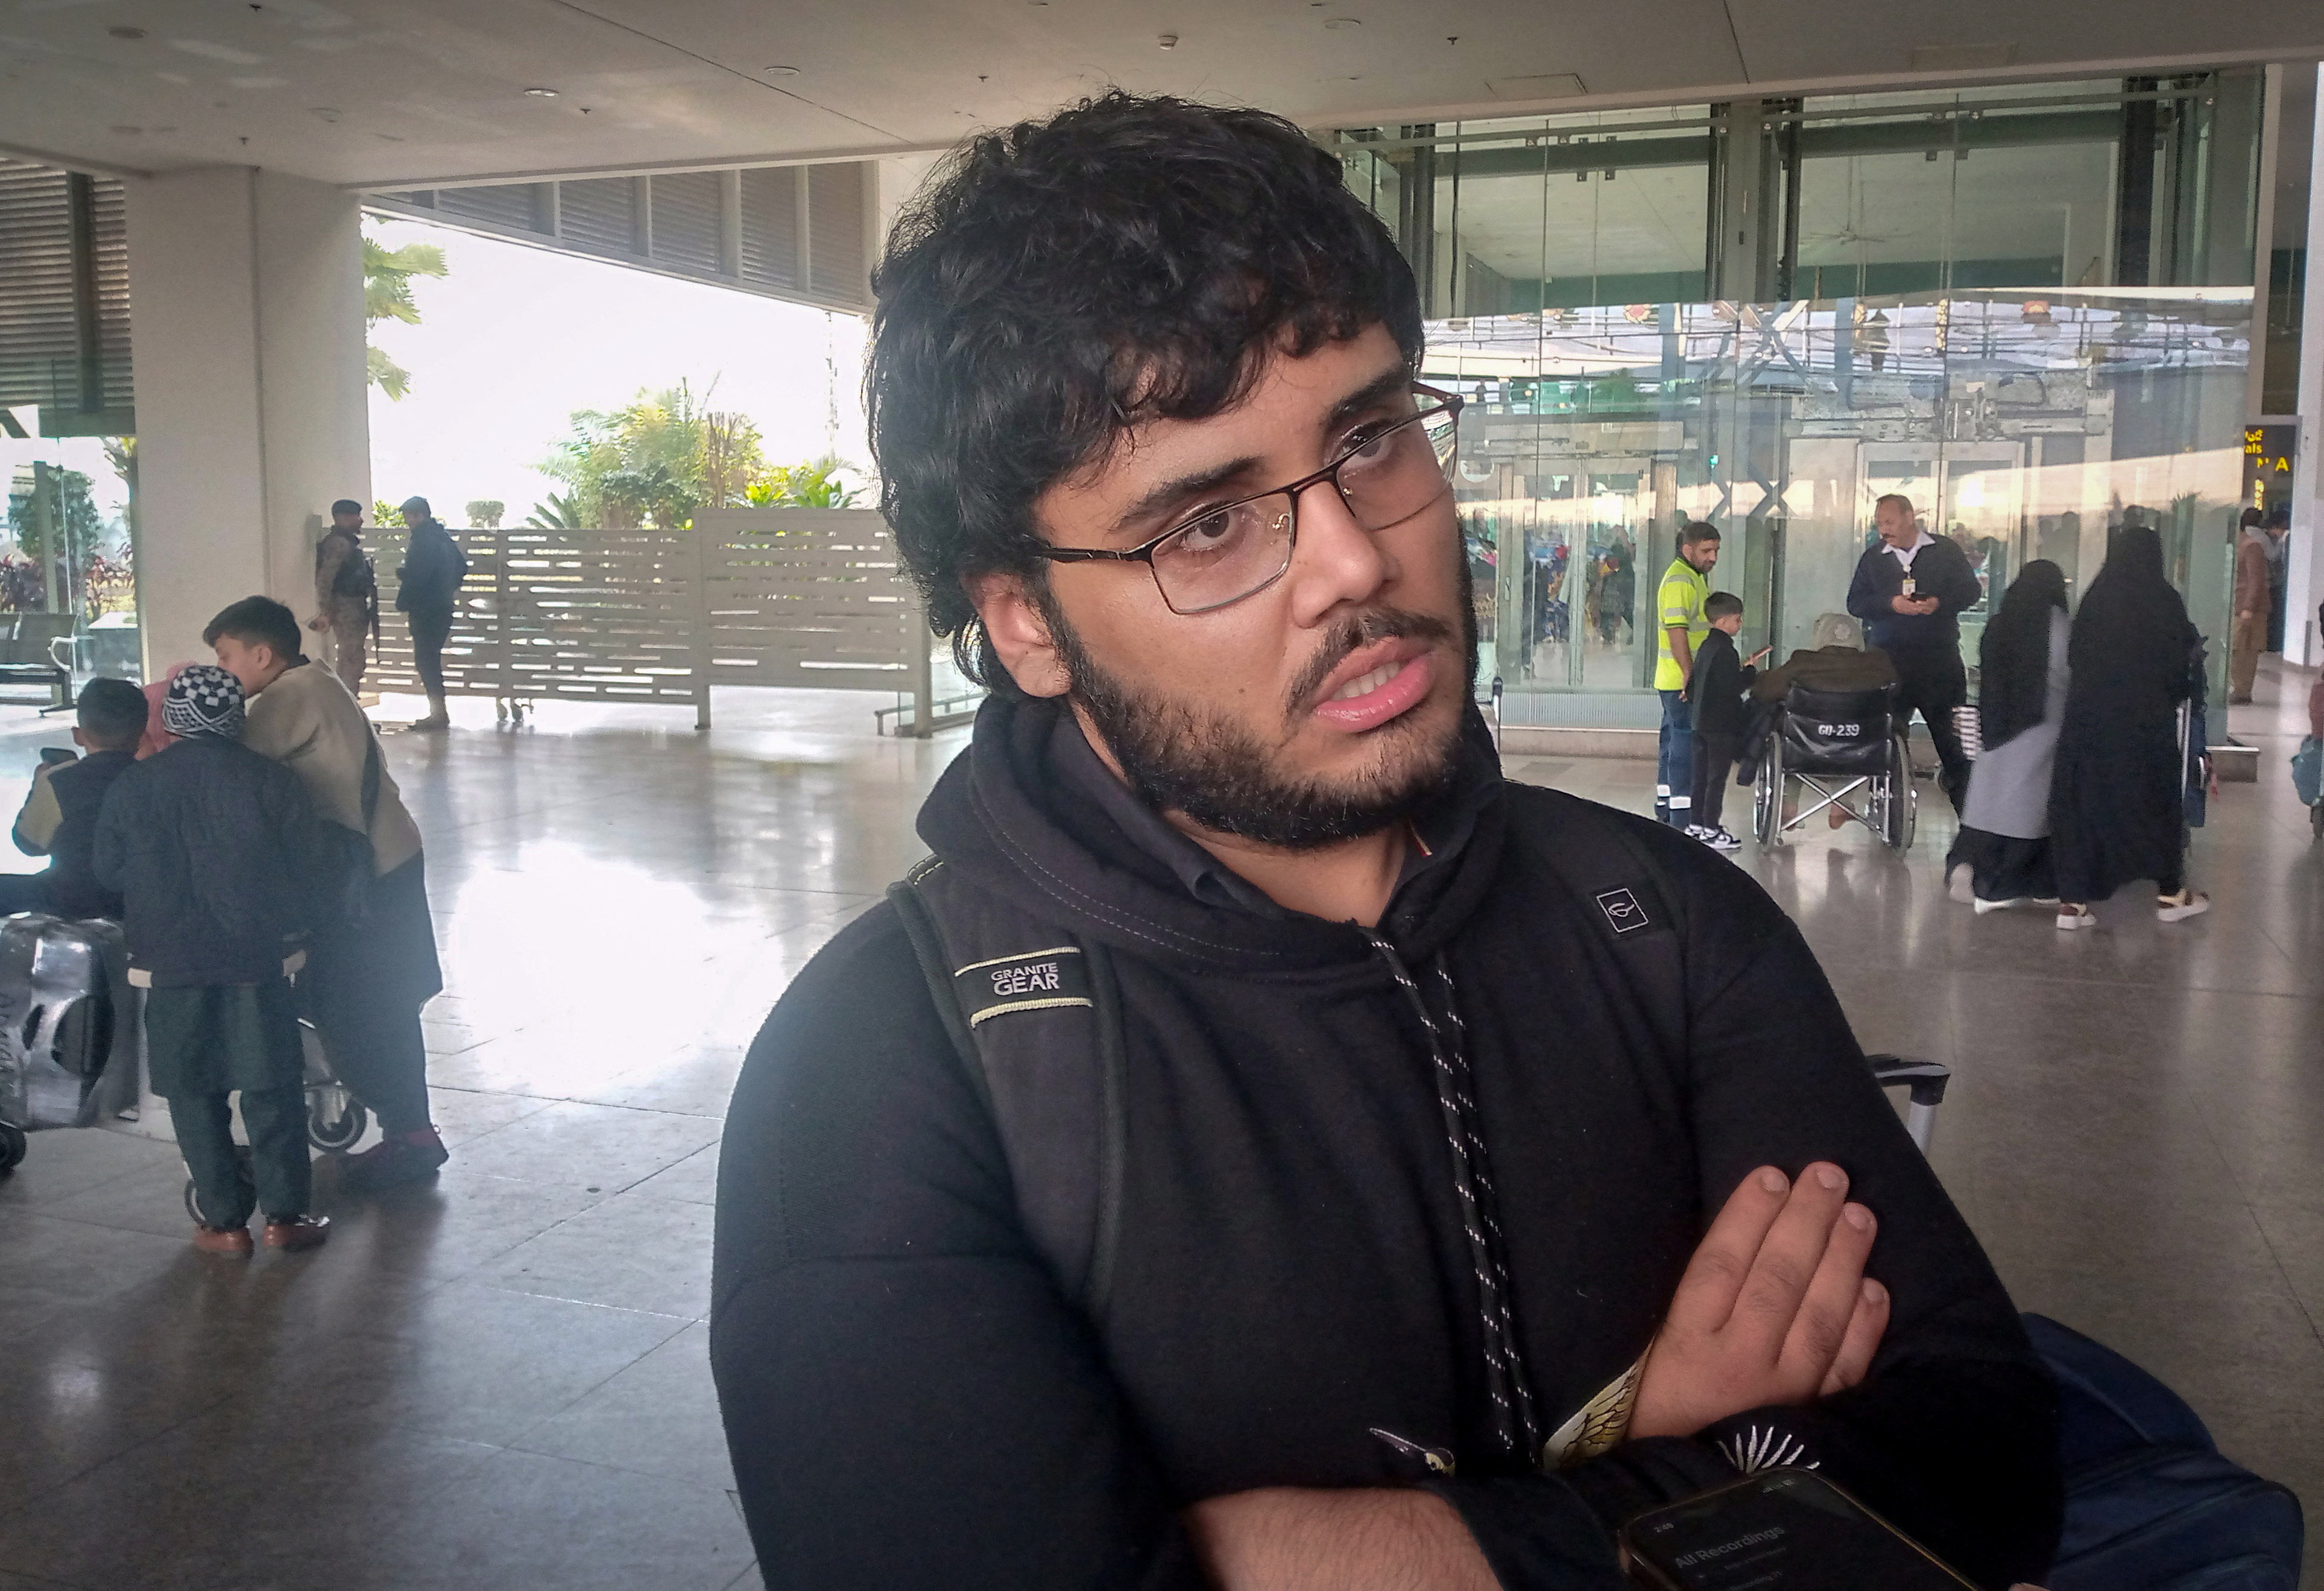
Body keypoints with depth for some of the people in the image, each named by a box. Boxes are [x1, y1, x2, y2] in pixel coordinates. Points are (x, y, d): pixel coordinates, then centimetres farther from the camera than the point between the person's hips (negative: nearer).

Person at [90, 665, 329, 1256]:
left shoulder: (133, 786, -1)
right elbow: (302, 871, 0)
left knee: (194, 1093, 10)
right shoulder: (273, 782, -4)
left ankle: (224, 1219, 13)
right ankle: (286, 1212, 11)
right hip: (259, 957, 0)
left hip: (171, 962, 1)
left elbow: (107, 872, 9)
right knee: (272, 1086, 8)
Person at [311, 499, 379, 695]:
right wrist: (326, 613, -26)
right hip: (347, 611, -10)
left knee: (348, 663, 17)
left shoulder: (347, 542, 17)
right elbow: (324, 580, -23)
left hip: (354, 611, 10)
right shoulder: (339, 543, -15)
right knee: (352, 663, -9)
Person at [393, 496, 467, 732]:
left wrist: (401, 572, -5)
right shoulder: (443, 536, 13)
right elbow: (462, 567, 22)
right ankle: (438, 714, 17)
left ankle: (438, 715, -3)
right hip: (443, 606, 10)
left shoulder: (423, 539, -17)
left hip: (425, 611, -10)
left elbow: (415, 576, -23)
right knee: (431, 659, 14)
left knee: (426, 661, -4)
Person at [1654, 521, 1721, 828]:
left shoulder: (1696, 576, 18)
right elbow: (1676, 630, -24)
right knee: (1686, 744, -10)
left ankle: (1665, 807, 27)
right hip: (1681, 680, -11)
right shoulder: (1679, 580, -16)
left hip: (1688, 679, 11)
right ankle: (1683, 818, -9)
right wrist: (1690, 675, -27)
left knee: (1673, 740, 17)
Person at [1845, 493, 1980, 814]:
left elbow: (1971, 591, 5)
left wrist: (1941, 603, -14)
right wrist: (1891, 604, -13)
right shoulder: (1873, 557, 10)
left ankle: (1966, 807, 5)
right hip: (1889, 658, 2)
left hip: (1940, 657, -1)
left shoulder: (1945, 551, 6)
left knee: (1952, 733, -2)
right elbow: (1855, 603, 4)